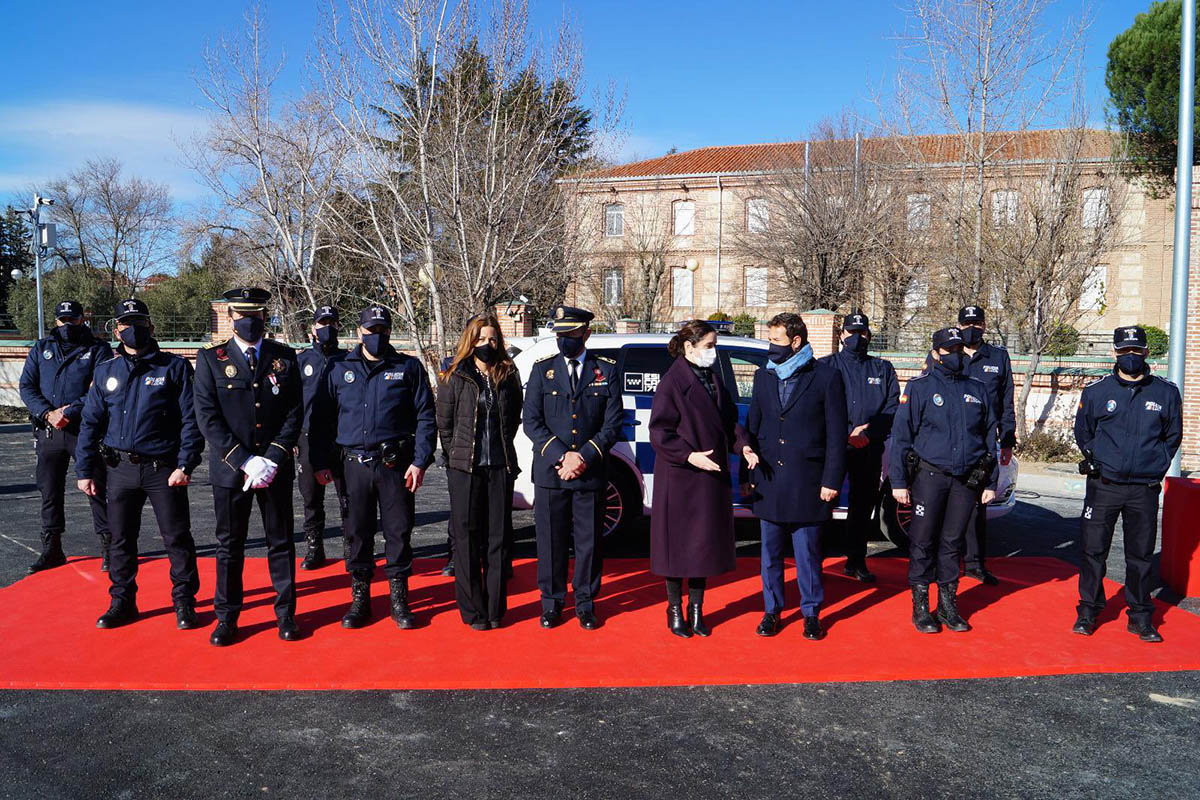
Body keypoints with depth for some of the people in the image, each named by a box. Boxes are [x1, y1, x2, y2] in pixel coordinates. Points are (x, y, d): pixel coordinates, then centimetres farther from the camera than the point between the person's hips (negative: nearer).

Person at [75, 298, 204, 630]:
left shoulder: (175, 367, -2)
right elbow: (90, 423, 11)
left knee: (177, 538, 1)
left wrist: (185, 466, -13)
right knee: (121, 539, 12)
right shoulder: (106, 372, 9)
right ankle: (122, 602, 26)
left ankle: (184, 602, 14)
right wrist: (85, 471, 7)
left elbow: (191, 420, -6)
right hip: (120, 469, 4)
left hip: (164, 470, -3)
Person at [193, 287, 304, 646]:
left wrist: (273, 459, -10)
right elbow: (207, 417, -6)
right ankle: (227, 617, 22)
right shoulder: (211, 359, 1)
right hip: (230, 469, -1)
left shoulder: (285, 357, 5)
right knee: (229, 546, 8)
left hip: (277, 468, 1)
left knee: (281, 543, 9)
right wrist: (245, 462, -14)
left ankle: (286, 613, 21)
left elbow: (294, 413, 2)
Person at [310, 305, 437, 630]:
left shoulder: (409, 368, 5)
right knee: (357, 532, 7)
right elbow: (323, 419, 11)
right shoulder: (340, 371, 10)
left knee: (399, 531, 3)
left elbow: (425, 417, 1)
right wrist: (320, 463, 4)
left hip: (396, 466, -1)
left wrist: (420, 461, -7)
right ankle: (359, 599, 20)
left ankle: (399, 600, 16)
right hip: (354, 465, 2)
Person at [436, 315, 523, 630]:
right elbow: (444, 424, 4)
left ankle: (496, 609, 14)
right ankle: (473, 610, 10)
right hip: (465, 468, -2)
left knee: (498, 538, 5)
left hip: (500, 467, 2)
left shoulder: (508, 376, 7)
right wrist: (456, 457, 4)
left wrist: (502, 448, 11)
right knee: (467, 537, 1)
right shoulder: (455, 377, 0)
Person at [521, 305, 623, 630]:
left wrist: (585, 457, -11)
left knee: (589, 541, 6)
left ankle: (585, 603, 21)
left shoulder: (606, 370, 5)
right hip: (549, 472, 1)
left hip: (591, 473, 0)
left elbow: (613, 423, 1)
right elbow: (531, 421, 1)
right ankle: (551, 602, 22)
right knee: (551, 541, 7)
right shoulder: (542, 369, 6)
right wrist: (560, 456, -11)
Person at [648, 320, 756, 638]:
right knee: (678, 542, 4)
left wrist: (742, 446, -5)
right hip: (679, 478, -6)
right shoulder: (672, 382, -11)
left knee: (705, 543, 11)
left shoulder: (713, 379, 10)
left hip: (712, 476, 6)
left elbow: (729, 419, 12)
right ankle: (675, 610, 19)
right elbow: (660, 432, -13)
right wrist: (689, 456, -22)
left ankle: (697, 609, 24)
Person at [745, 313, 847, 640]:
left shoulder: (826, 377, -3)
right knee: (770, 552, 11)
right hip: (768, 482, 4)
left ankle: (811, 613, 20)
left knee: (808, 553, 6)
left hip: (807, 484, -4)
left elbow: (836, 435, -3)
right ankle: (772, 610, 24)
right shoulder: (763, 376, 10)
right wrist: (748, 473, 9)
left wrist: (831, 480, -8)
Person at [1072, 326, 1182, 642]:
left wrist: (1157, 464, 6)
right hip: (1104, 486, 0)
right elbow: (1082, 431, 15)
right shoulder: (1096, 391, 3)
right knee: (1094, 550, 2)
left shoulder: (1166, 392, 4)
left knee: (1141, 554, 7)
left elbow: (1173, 435, 16)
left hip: (1145, 489, 1)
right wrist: (1094, 459, 4)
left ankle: (1141, 617, 19)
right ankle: (1088, 610, 15)